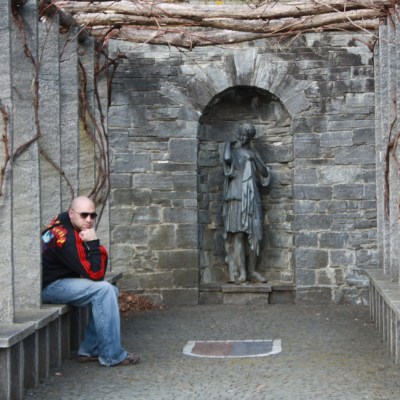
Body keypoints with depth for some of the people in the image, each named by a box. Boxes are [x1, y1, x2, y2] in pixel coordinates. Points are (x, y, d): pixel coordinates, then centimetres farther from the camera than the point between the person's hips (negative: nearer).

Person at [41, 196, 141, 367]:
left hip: (60, 280, 10)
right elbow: (95, 274, -23)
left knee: (111, 290, 5)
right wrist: (93, 243, -20)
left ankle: (89, 350, 5)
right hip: (48, 286, -10)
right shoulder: (66, 237, -26)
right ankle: (112, 356, -17)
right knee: (103, 290, -23)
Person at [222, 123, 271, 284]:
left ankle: (252, 271, 7)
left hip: (251, 197, 5)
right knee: (238, 233, -13)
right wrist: (232, 145, -2)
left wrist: (255, 159, -2)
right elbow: (227, 159, -19)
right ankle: (240, 273, -15)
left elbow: (265, 174, 10)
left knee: (254, 234, 0)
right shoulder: (231, 148, 4)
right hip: (236, 196, -5)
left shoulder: (253, 153, 17)